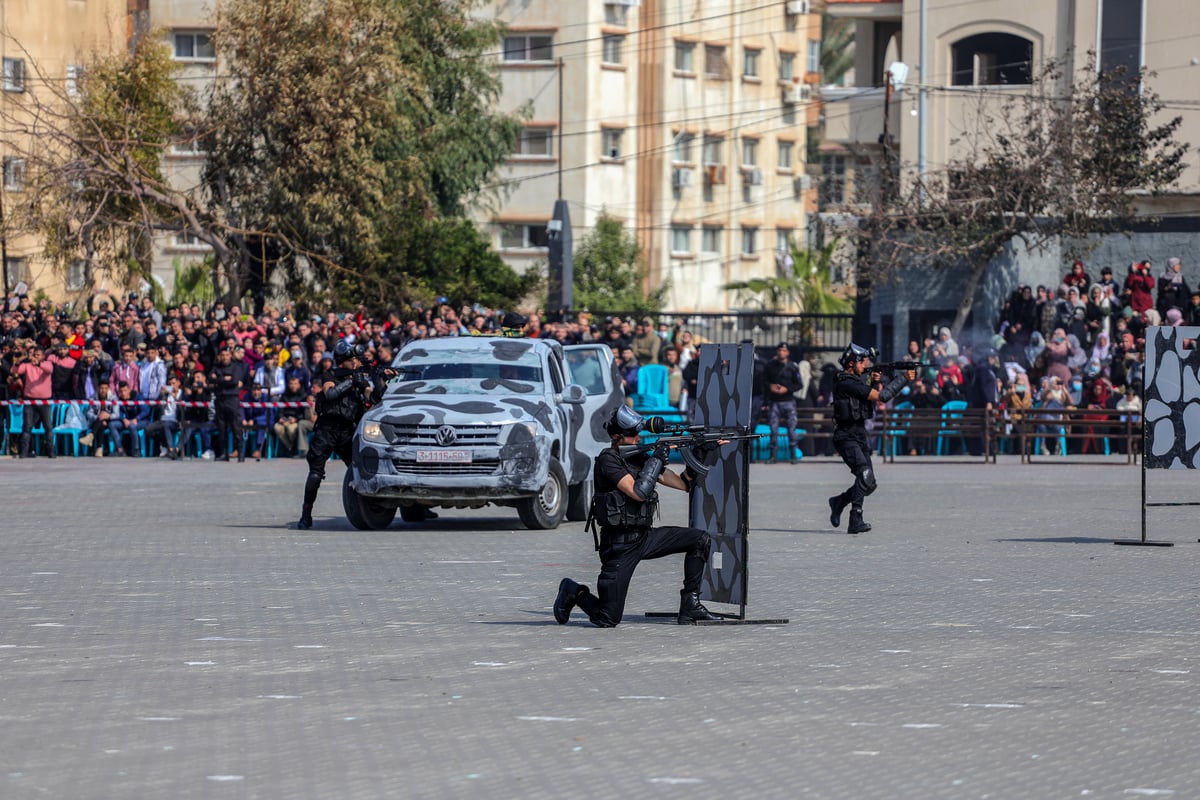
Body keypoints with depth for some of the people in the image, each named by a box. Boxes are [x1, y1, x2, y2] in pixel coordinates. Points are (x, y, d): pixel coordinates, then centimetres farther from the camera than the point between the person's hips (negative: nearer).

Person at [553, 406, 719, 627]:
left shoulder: (639, 457, 9)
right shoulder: (608, 460, -13)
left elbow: (683, 484, 9)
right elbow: (638, 492, -25)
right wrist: (657, 459, -18)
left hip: (645, 537, 7)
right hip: (620, 545, -7)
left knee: (700, 540, -5)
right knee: (607, 620, -9)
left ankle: (690, 606, 1)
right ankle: (574, 593, 23)